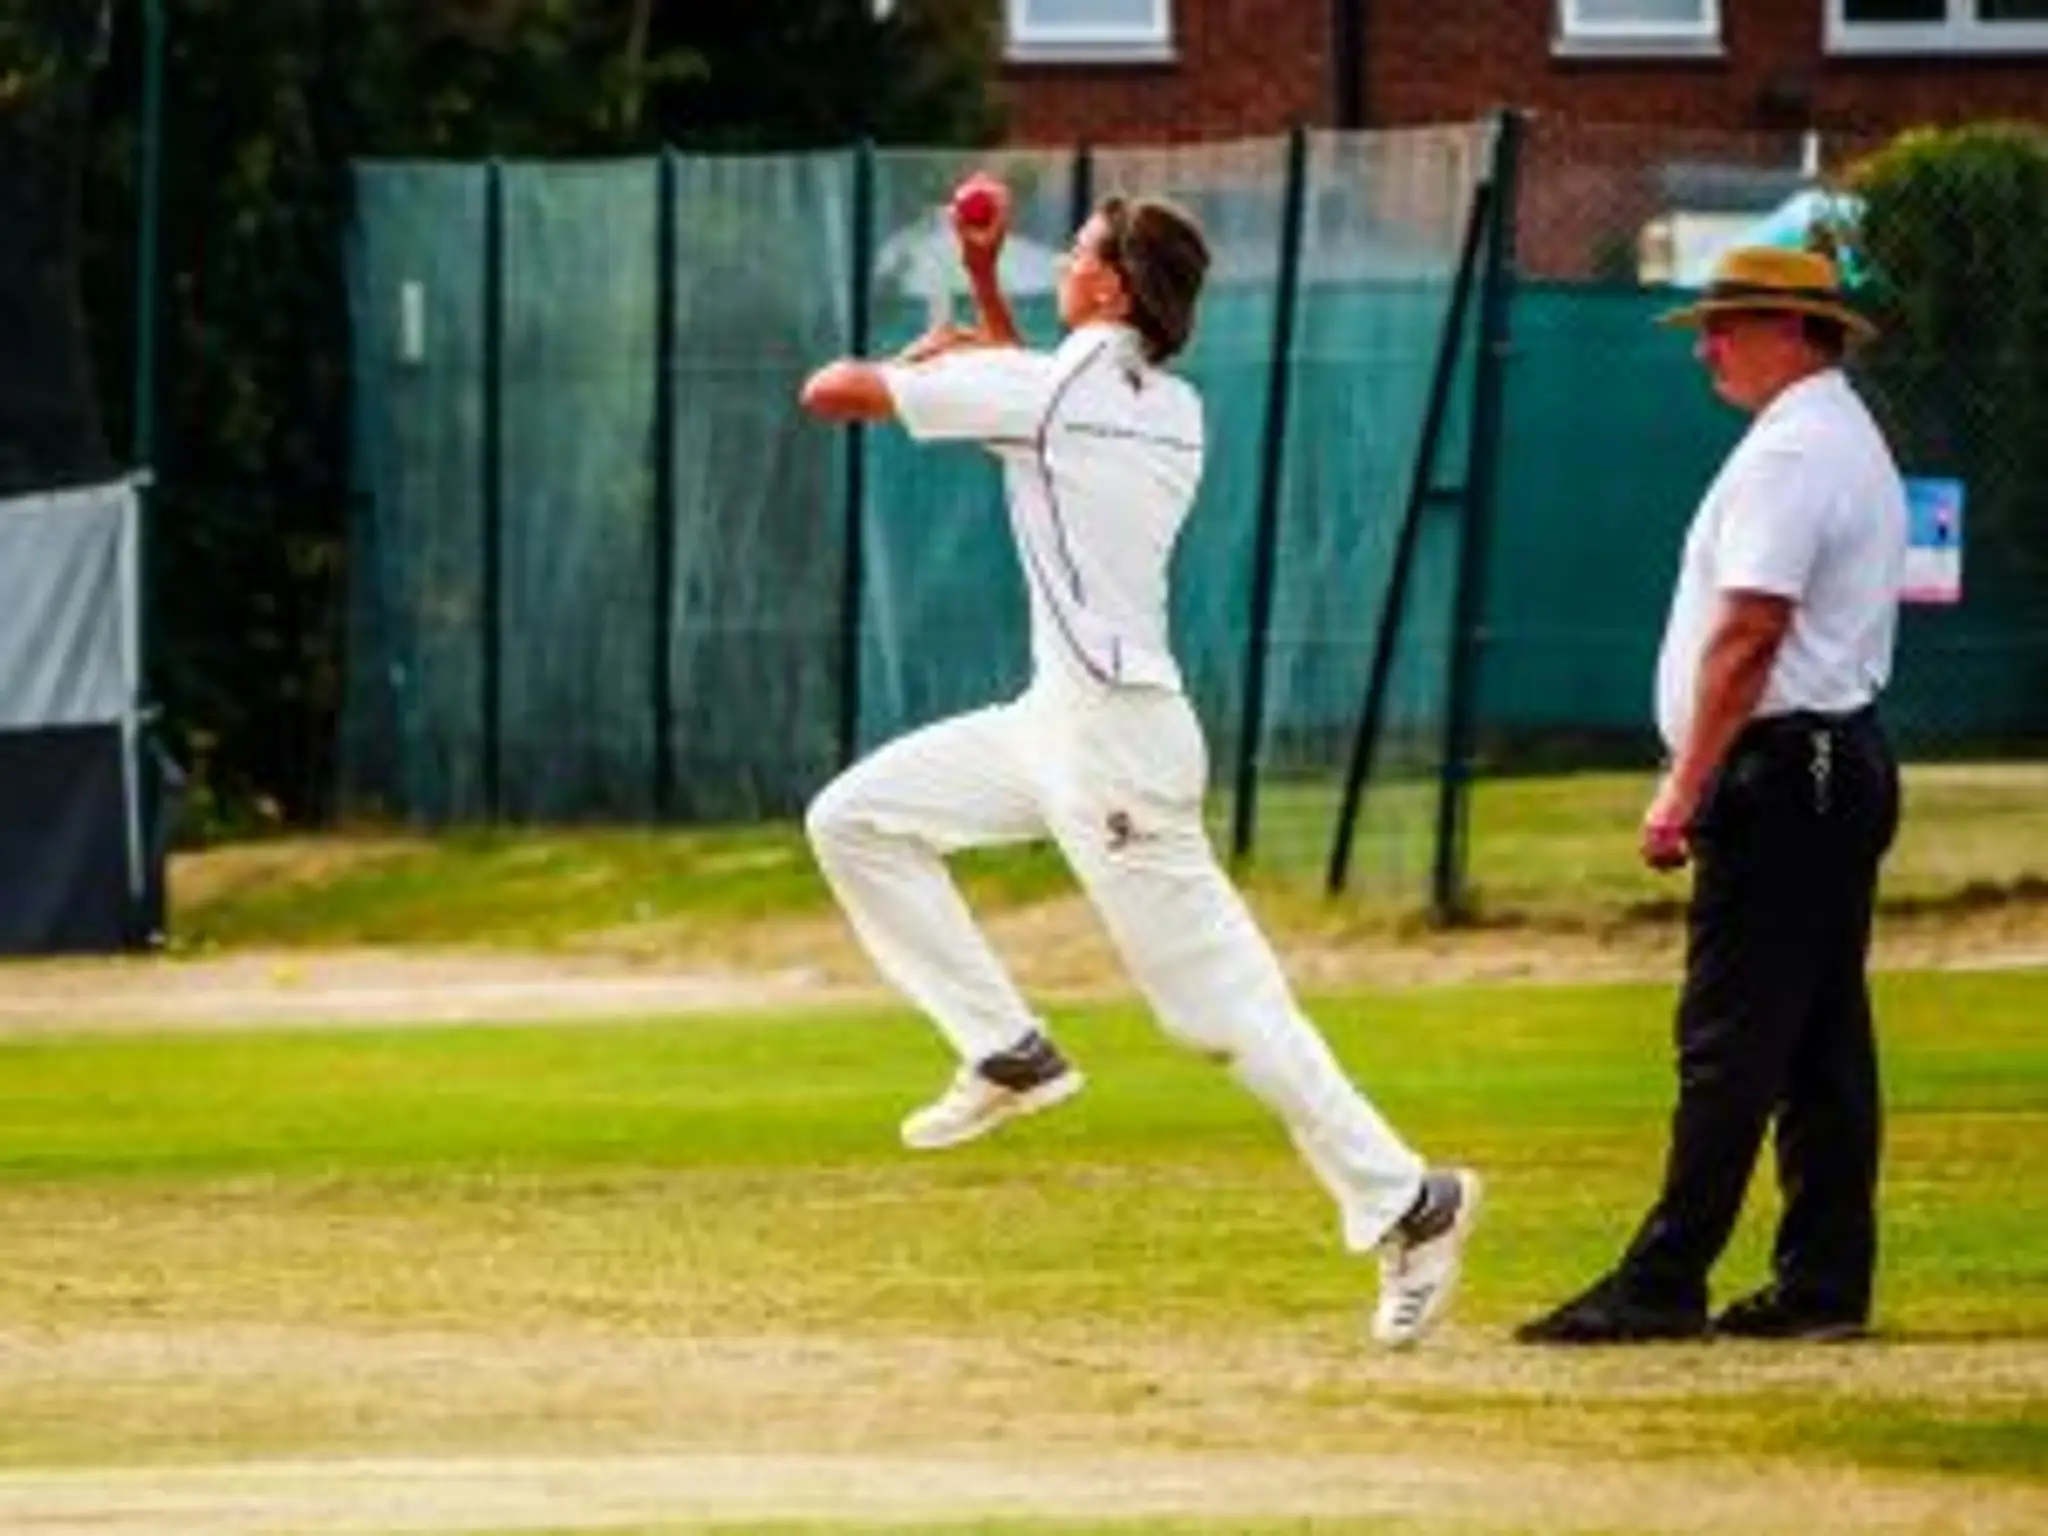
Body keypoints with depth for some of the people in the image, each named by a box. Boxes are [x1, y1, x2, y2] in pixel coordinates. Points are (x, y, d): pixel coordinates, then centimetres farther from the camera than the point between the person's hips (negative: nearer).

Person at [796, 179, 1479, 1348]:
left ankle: (1407, 1202, -7)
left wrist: (927, 353, 12)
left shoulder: (1044, 389, -13)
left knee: (1219, 998, -9)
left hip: (1113, 737, -9)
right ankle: (1007, 1052, 13)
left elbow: (832, 392, -8)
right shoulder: (1174, 411, 11)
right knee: (856, 821, 14)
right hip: (1058, 724, 9)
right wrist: (984, 285, 26)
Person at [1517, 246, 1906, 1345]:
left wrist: (1685, 791, -19)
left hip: (1781, 771, -11)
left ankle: (1663, 1284, -12)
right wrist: (1705, 784, 19)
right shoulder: (1854, 443, 19)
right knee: (1822, 1039, 10)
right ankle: (1824, 1283, 10)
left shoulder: (1789, 452, -14)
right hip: (1846, 761, 11)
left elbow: (1748, 635, -20)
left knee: (1731, 1043, -10)